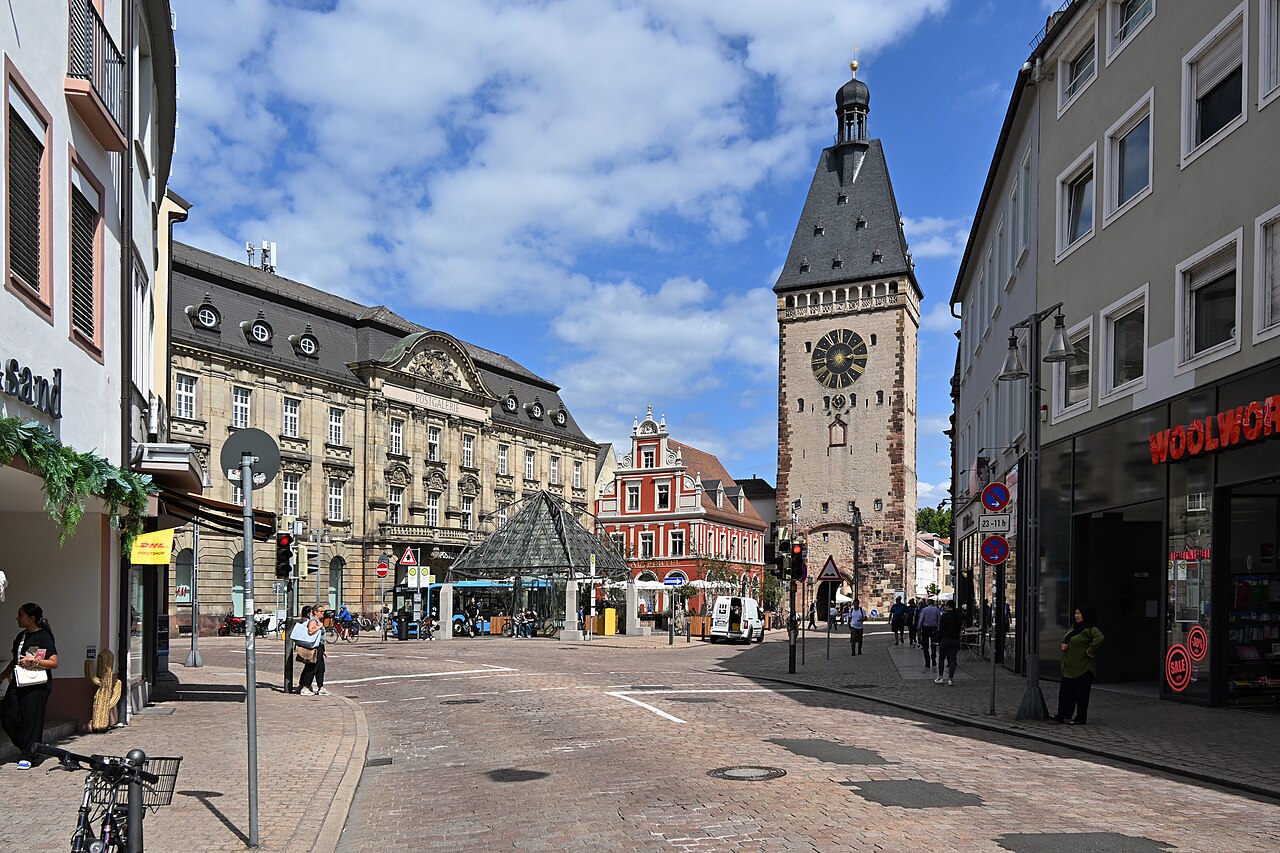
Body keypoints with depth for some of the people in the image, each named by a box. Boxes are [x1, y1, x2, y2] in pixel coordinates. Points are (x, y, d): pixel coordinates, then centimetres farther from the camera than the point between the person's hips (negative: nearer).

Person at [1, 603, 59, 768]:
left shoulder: (44, 637, -8)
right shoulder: (21, 636, 16)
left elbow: (54, 663, -12)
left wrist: (34, 661, -22)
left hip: (37, 685, -8)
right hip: (18, 683, 8)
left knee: (32, 720, -4)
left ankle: (27, 756, 5)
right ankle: (27, 747, 20)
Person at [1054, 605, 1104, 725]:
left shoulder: (1091, 629, -12)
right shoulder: (1074, 627, 17)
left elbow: (1100, 638, -29)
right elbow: (1065, 639, 29)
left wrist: (1090, 651, -25)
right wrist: (1062, 644, 8)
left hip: (1082, 668, -9)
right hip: (1069, 667, 9)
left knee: (1081, 694, -1)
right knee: (1065, 691, 11)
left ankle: (1081, 719, 7)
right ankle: (1063, 715, 18)